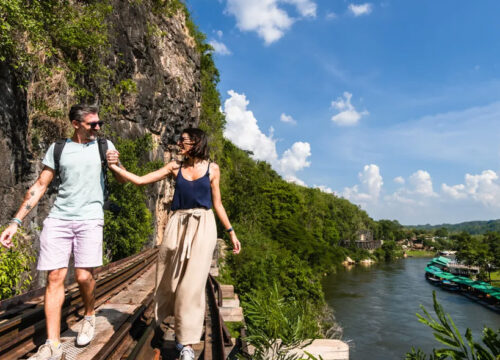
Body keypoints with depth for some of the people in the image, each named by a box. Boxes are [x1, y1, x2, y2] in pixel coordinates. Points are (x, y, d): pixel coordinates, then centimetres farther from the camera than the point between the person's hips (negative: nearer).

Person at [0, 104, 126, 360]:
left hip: (90, 218, -1)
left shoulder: (104, 145, 6)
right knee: (54, 277, -1)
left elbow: (122, 181, 11)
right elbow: (39, 186, 8)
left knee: (83, 276, -8)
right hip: (58, 219, 1)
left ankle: (89, 315, 23)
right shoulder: (57, 148, 7)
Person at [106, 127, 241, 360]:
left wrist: (231, 233, 7)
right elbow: (140, 180, 5)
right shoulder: (175, 167, 7)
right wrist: (115, 166, -4)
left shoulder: (212, 169, 4)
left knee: (192, 283, -6)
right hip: (178, 225, 3)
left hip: (202, 227, -2)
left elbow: (217, 204, 8)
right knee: (171, 279, 8)